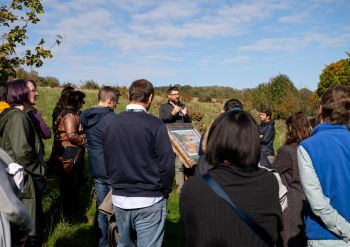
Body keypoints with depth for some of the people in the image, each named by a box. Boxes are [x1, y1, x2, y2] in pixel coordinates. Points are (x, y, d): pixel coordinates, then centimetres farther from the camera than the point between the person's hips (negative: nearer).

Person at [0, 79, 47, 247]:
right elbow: (22, 153, -25)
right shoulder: (18, 117, -18)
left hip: (21, 179, 10)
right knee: (31, 230, 1)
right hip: (25, 181, -10)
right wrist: (41, 170, -13)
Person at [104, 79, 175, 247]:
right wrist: (165, 190, 1)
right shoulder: (155, 125, -15)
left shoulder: (112, 124, 1)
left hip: (119, 198, 5)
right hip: (149, 201, -5)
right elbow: (166, 163, -15)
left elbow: (107, 161, 8)